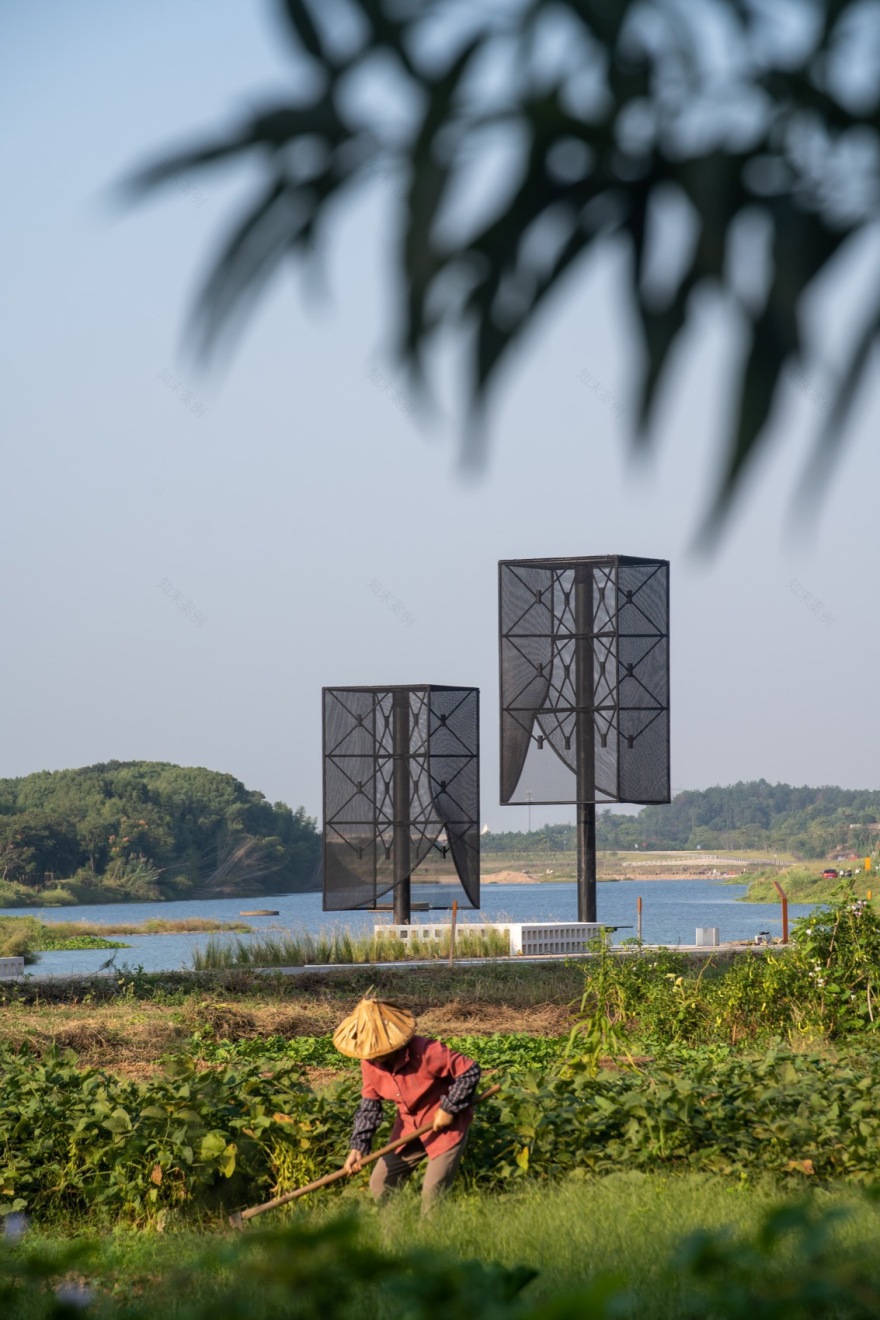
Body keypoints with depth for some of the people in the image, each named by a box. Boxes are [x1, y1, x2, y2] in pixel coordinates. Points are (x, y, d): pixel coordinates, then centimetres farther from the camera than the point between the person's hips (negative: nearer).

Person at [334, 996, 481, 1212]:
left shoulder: (425, 1052, -29)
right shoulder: (370, 1064, -10)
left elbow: (470, 1071, -22)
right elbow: (369, 1106, -4)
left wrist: (449, 1108, -20)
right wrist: (358, 1146, -16)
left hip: (445, 1124, -6)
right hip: (408, 1127, 6)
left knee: (432, 1194, -13)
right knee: (380, 1186, 4)